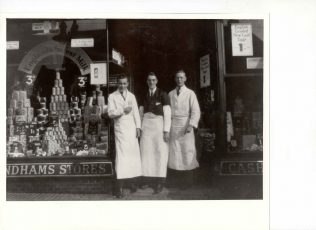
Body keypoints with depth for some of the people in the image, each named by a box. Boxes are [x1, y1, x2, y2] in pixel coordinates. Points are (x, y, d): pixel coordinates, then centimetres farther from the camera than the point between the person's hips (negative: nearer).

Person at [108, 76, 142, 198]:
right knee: (121, 155, -9)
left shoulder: (131, 96, 13)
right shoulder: (112, 96, 3)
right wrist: (123, 111, -15)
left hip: (132, 128, 4)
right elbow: (111, 113, -6)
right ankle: (120, 187, -7)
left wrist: (138, 127, 3)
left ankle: (133, 181, 14)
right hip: (120, 128, -3)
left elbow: (136, 112, 10)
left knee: (133, 154, 3)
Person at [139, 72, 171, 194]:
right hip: (146, 126, 4)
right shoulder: (144, 96, 11)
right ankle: (148, 179, 7)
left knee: (160, 152, -4)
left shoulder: (163, 95, -1)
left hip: (159, 125, -3)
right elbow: (141, 114, 14)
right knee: (146, 153, -1)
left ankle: (159, 182, 3)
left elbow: (167, 114, -5)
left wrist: (166, 131, -10)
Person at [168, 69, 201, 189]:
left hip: (185, 125, -3)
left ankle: (188, 180, 6)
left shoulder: (190, 93, 3)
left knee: (187, 151, -3)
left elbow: (196, 111, -4)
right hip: (173, 125, 3)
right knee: (174, 152, 0)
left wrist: (191, 125, -16)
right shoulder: (171, 94, 13)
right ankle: (180, 173, 11)